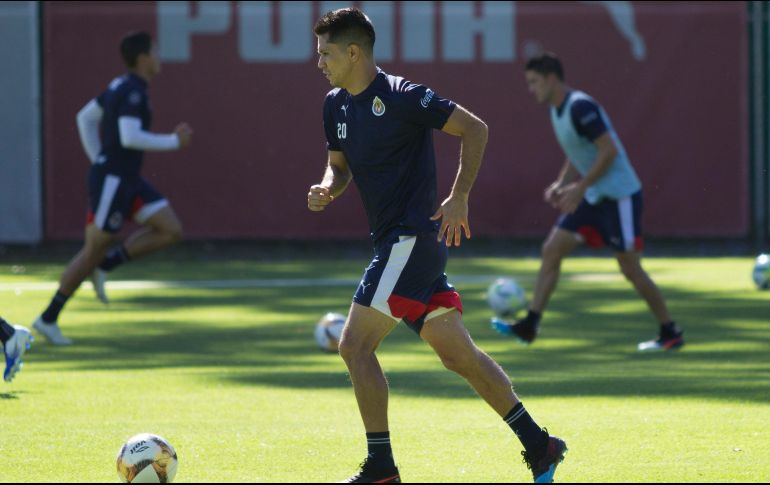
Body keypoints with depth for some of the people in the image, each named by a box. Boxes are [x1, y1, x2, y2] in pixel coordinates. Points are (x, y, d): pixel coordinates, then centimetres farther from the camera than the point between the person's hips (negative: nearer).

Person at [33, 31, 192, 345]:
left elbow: (85, 118, 21)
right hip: (111, 181, -9)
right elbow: (130, 138, -30)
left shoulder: (121, 85, 12)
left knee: (172, 231, 0)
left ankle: (105, 266, 6)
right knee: (94, 249, -2)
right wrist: (174, 142, -19)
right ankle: (48, 319, 7)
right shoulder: (133, 92, -19)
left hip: (125, 180, 9)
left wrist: (98, 161, 20)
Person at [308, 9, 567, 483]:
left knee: (356, 345, -10)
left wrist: (459, 198, -15)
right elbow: (340, 164, 24)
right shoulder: (336, 105, 11)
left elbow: (475, 128, -12)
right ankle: (538, 445, 13)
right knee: (459, 354, 9)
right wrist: (328, 189, 0)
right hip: (396, 242, 9)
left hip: (413, 238, -9)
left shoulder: (400, 96, -14)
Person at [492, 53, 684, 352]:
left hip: (619, 195, -9)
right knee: (551, 250, 0)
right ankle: (530, 325, -1)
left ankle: (670, 334, 9)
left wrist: (579, 187, -23)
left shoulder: (580, 107, -20)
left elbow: (609, 150, -24)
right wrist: (561, 184, 7)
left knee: (630, 268, -4)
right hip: (593, 197, 9)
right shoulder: (557, 111, 10)